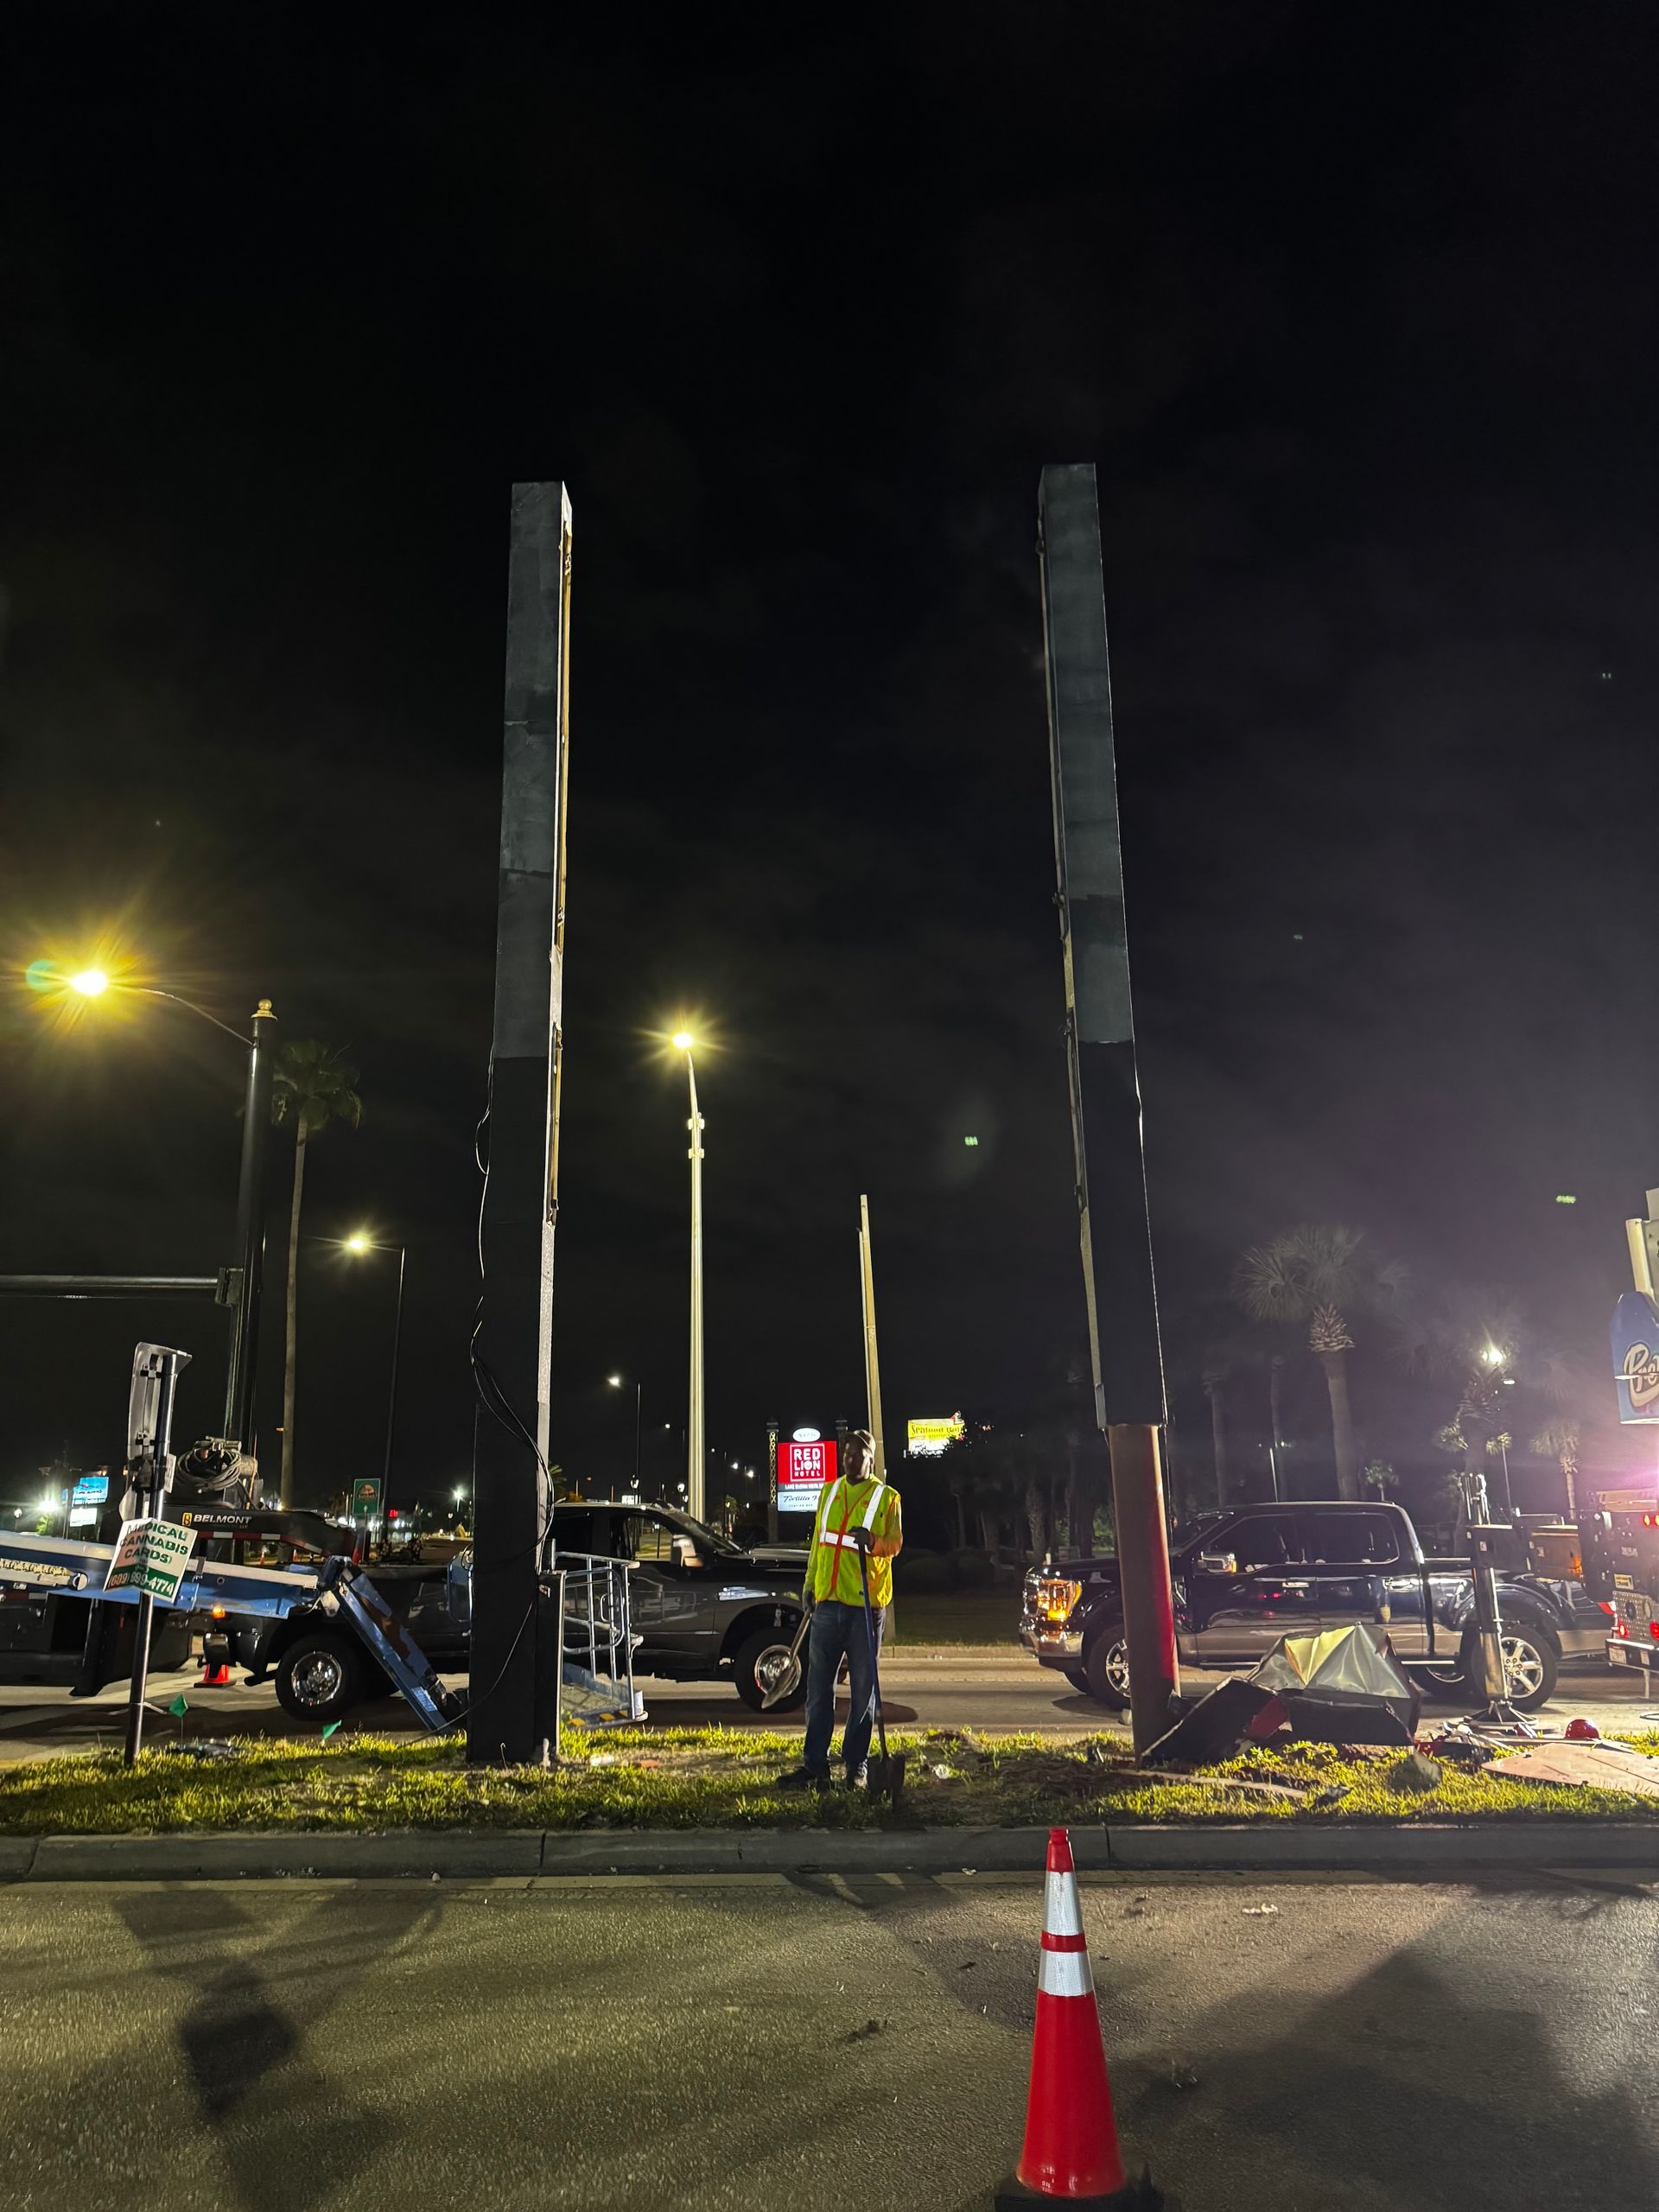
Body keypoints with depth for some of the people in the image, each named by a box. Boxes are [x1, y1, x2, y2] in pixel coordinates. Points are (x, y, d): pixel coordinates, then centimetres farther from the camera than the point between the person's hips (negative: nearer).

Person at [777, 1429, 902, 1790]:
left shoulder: (886, 1496, 0)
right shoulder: (829, 1491, 14)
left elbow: (895, 1544, -4)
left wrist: (873, 1541, -24)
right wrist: (810, 1584, 14)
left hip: (866, 1602, -4)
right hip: (828, 1600, 4)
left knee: (863, 1689, 3)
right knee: (819, 1688, 5)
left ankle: (856, 1767, 11)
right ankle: (814, 1765, 11)